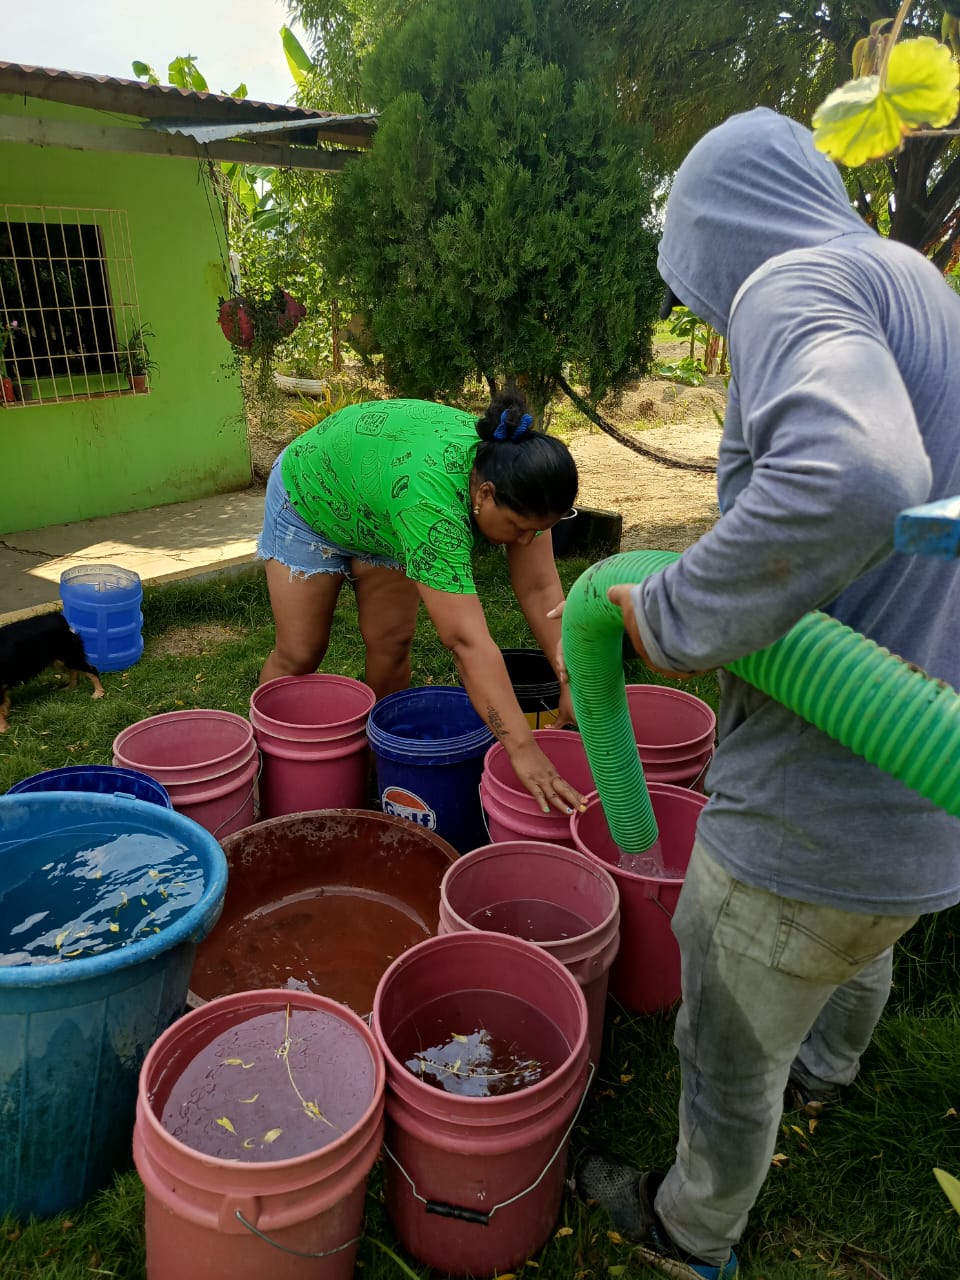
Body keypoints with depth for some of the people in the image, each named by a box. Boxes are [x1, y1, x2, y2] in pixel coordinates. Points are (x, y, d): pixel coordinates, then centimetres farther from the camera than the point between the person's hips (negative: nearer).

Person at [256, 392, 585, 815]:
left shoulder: (513, 472, -26)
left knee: (392, 643, 1)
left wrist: (571, 683, -26)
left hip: (380, 512, 6)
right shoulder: (430, 496, -45)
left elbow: (541, 590, -21)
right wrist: (522, 750, -50)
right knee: (299, 655, -1)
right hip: (313, 496, -5)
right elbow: (467, 642, -49)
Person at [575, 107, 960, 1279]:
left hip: (820, 801, -9)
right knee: (856, 952, 37)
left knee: (730, 1048, 17)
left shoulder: (795, 283, -17)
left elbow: (849, 477, -38)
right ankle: (822, 1076, 68)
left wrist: (675, 615, -24)